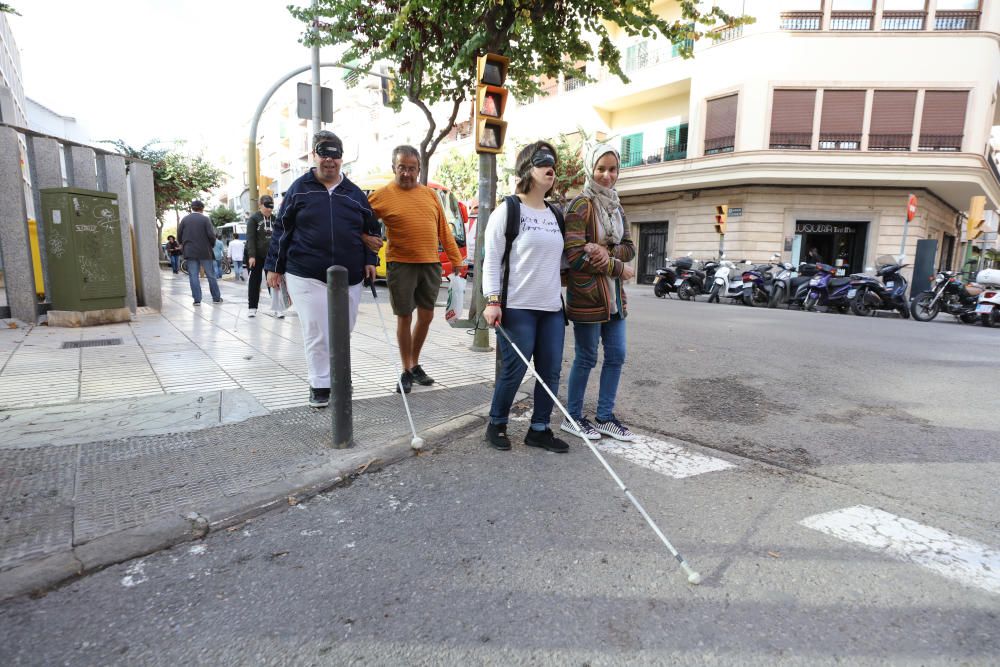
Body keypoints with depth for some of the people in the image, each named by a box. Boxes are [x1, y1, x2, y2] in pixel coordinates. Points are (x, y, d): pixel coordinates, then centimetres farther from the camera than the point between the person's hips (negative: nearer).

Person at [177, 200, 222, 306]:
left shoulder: (184, 219, 4)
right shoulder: (205, 219, -4)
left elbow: (179, 235, 4)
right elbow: (211, 235, -10)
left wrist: (184, 245, 21)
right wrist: (212, 246, 7)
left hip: (190, 252, 2)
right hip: (205, 251, -2)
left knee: (193, 276, 3)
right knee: (211, 275, 6)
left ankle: (197, 299, 0)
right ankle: (216, 298, 10)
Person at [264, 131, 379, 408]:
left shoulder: (355, 193, 10)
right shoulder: (300, 188, 4)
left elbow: (370, 229, 16)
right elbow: (281, 229, 6)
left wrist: (370, 260, 4)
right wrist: (274, 266, 4)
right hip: (307, 276, -2)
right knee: (316, 334, -1)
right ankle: (320, 385, 14)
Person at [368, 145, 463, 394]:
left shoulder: (430, 194, 10)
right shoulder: (383, 195, -3)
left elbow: (444, 229, 12)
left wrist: (456, 259, 11)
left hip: (431, 264, 4)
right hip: (401, 265, -4)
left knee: (426, 315, 10)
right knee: (405, 317, 2)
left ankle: (415, 364, 29)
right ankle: (406, 371, 17)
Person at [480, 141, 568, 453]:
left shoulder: (556, 215, 17)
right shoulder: (507, 210, -2)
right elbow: (491, 261, -6)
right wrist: (493, 301, -14)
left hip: (552, 308, 6)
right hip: (517, 308, -6)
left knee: (551, 372, 5)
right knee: (513, 370, -2)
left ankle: (539, 429, 19)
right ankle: (496, 425, 20)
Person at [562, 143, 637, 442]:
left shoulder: (616, 207, 14)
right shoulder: (581, 206, -10)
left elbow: (630, 248, 9)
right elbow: (575, 257, -18)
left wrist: (606, 251, -14)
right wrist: (620, 268, -11)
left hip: (614, 294, 8)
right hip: (586, 293, -7)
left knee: (616, 356, 10)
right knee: (586, 358, 2)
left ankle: (605, 418, 24)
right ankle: (573, 417, 20)